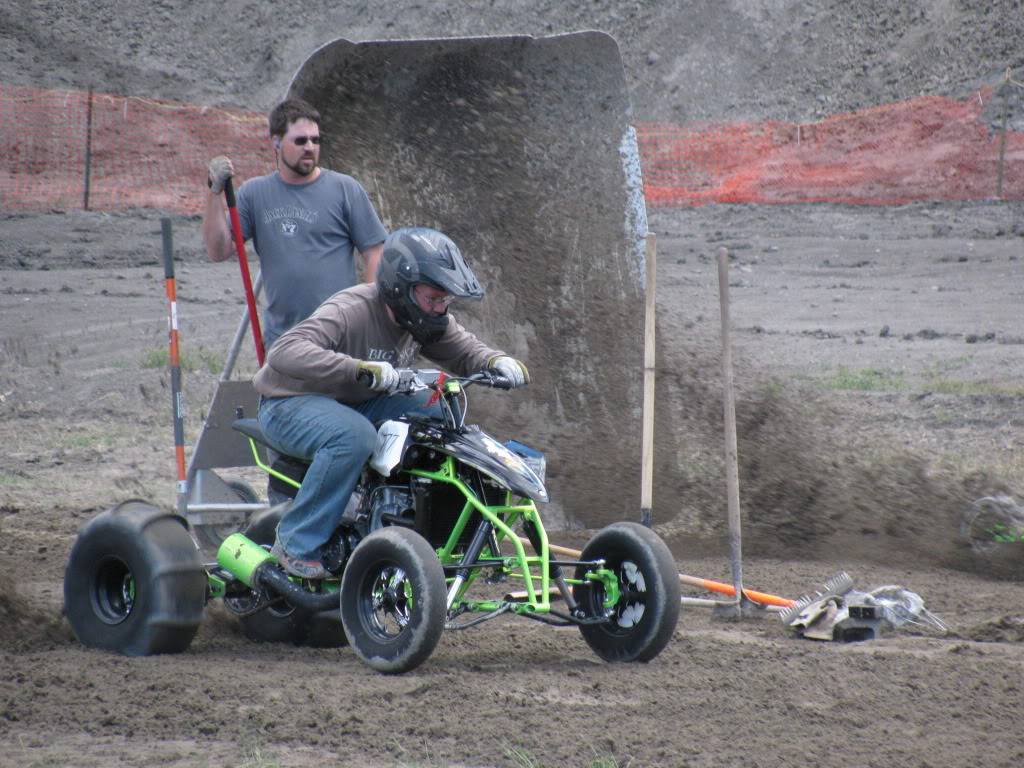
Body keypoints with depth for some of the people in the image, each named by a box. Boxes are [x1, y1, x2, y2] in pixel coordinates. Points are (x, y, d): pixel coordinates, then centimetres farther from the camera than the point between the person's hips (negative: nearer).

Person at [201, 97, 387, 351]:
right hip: (280, 337, 3)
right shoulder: (255, 193, 9)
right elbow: (218, 251, 2)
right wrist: (216, 192, -9)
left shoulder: (345, 189, 1)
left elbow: (375, 254, 1)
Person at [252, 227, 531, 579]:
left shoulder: (423, 319, -3)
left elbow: (465, 350, 10)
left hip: (359, 403, 8)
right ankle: (296, 544, -26)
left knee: (442, 414, -7)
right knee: (354, 436, -38)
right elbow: (285, 352, -42)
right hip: (292, 403, -8)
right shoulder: (350, 311, -29)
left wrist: (497, 361, -15)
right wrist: (360, 369, -53)